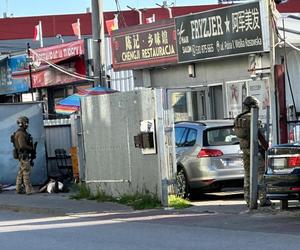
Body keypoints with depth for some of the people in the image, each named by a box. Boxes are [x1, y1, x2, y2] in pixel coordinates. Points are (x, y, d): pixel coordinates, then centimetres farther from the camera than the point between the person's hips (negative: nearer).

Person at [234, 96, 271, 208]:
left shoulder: (238, 119, 10)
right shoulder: (251, 118, -15)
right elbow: (259, 134, -16)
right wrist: (266, 147, -7)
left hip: (244, 148, 8)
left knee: (248, 174, 11)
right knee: (260, 173, -5)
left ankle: (248, 199, 11)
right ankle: (262, 199, -8)